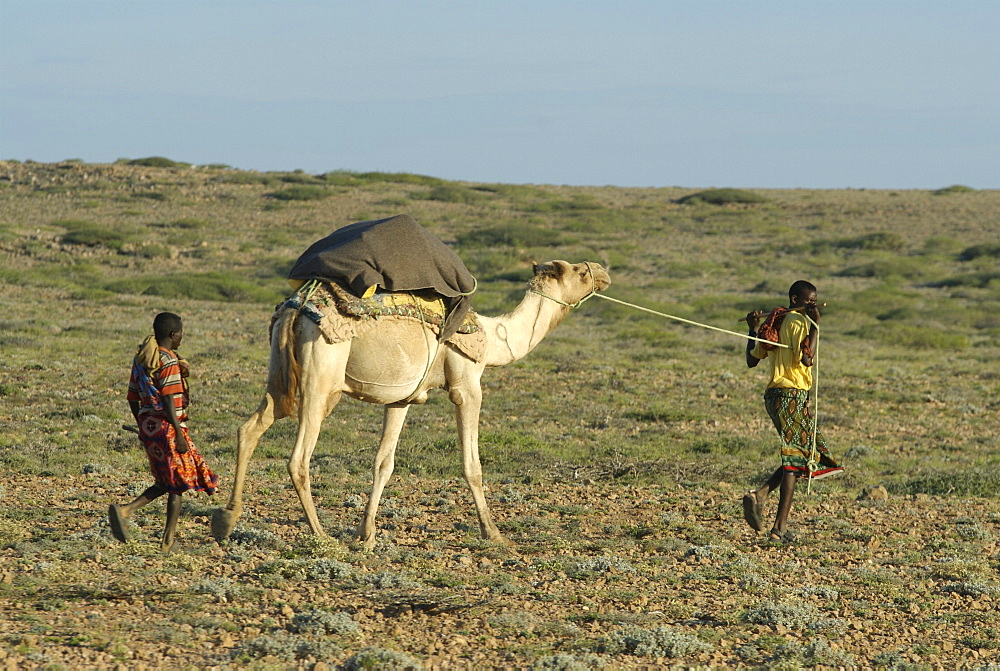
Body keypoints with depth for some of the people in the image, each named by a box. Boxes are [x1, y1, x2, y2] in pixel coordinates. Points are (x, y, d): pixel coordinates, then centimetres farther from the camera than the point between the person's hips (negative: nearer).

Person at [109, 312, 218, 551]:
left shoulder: (141, 358, 12)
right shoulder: (169, 361, -13)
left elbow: (133, 398, 15)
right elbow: (169, 401, -19)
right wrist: (179, 434, -17)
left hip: (148, 422, 8)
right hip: (167, 424, -8)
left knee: (166, 482, 16)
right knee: (178, 481, 2)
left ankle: (125, 510, -2)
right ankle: (168, 541, 3)